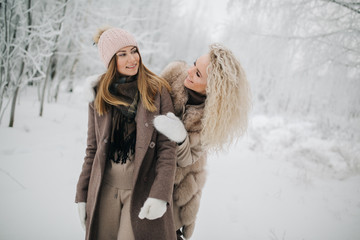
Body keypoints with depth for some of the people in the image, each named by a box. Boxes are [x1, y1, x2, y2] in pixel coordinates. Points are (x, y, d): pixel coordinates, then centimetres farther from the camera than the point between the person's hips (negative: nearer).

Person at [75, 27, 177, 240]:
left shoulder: (157, 89, -3)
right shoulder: (99, 94, 7)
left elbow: (167, 146, -8)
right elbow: (93, 149, 10)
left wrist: (160, 193, -16)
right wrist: (82, 195, 9)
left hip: (144, 188, -3)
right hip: (105, 188, 3)